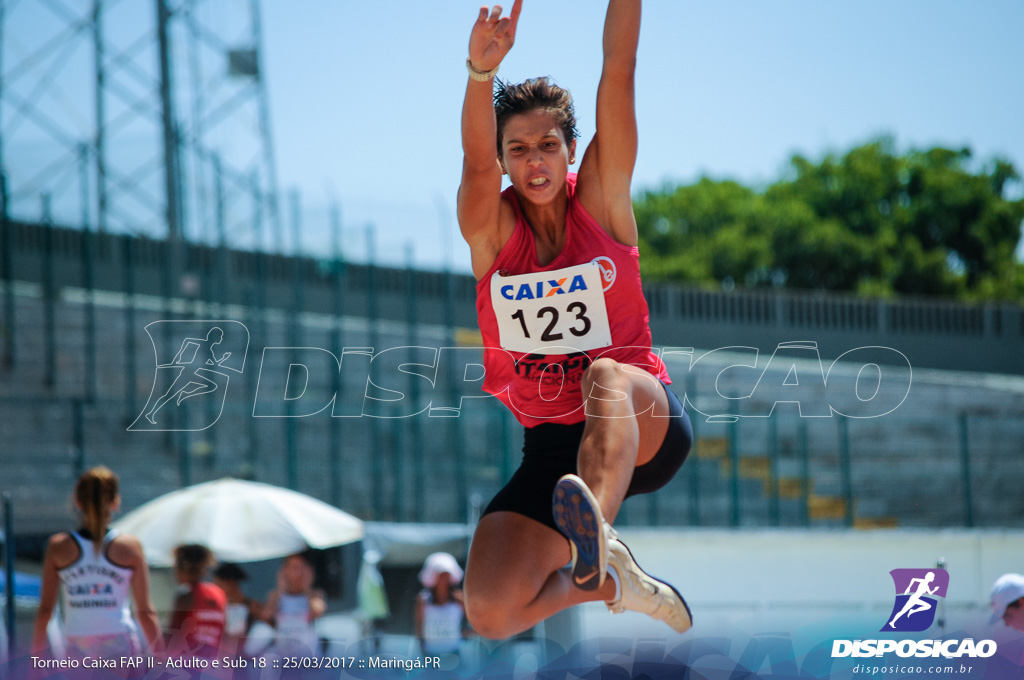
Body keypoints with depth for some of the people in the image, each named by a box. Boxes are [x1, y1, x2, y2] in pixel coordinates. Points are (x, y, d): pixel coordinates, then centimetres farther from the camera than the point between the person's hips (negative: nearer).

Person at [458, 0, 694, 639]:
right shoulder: (491, 227, 0)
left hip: (646, 426, -2)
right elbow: (477, 160, -22)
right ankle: (614, 584, 16)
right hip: (552, 442, 2)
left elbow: (619, 74, -10)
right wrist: (482, 71, -40)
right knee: (492, 614, -15)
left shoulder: (601, 200, 0)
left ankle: (599, 532, -65)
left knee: (605, 376, -38)